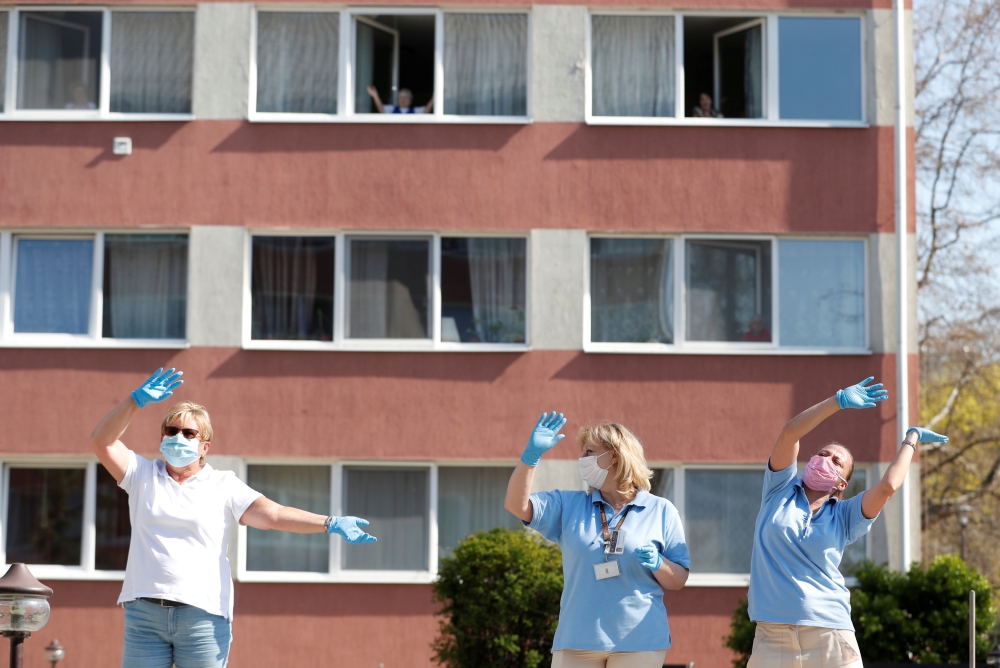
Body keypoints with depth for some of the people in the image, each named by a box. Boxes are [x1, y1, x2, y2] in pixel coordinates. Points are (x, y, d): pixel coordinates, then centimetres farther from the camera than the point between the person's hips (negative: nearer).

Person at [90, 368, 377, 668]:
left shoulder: (223, 485, 7)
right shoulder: (143, 475, 13)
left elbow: (273, 514, -3)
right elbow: (102, 441, 3)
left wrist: (330, 524, -17)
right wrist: (138, 400, -10)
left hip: (204, 613, -1)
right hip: (144, 611, 2)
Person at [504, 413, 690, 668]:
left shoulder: (661, 511, 7)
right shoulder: (568, 505, 13)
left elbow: (679, 581, 7)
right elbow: (517, 504, 1)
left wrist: (658, 564, -15)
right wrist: (532, 454, -10)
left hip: (638, 642, -2)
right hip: (576, 641, 2)